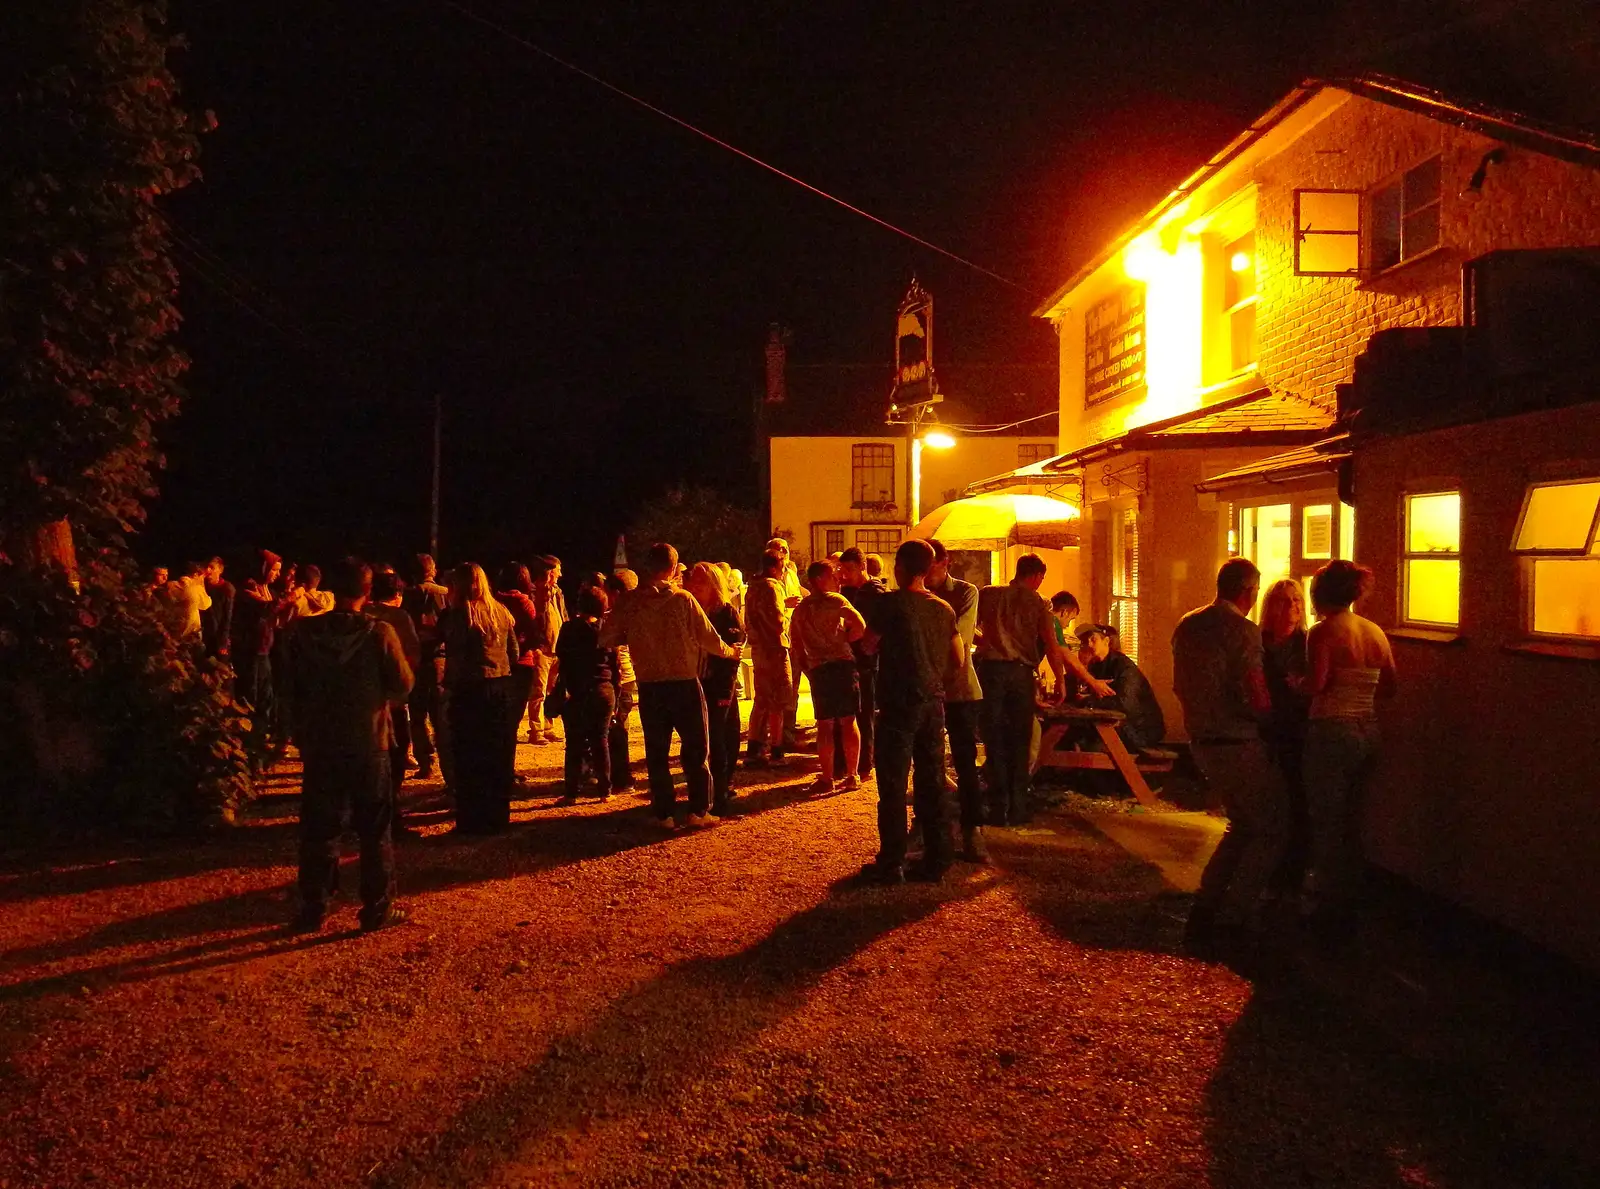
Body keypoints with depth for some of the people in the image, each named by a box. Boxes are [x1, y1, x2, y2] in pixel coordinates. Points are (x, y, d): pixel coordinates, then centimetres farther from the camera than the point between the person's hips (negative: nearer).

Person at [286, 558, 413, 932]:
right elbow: (403, 685, -8)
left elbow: (293, 690, 1)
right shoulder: (379, 633, -14)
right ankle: (378, 909, 12)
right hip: (370, 743, -2)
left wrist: (303, 733, 14)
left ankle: (313, 909, 17)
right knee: (375, 831, 8)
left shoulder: (306, 634, -6)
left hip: (320, 744, 2)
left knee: (319, 830, 12)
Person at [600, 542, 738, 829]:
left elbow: (606, 639, -1)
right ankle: (699, 811, 10)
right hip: (684, 684, -2)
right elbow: (710, 639, -7)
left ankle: (664, 814, 12)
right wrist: (730, 651, 13)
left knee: (657, 752, 11)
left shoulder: (629, 603, -2)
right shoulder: (683, 599, -8)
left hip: (649, 688, 2)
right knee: (696, 750, 10)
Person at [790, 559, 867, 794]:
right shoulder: (835, 600, -3)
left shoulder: (800, 608, 13)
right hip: (842, 664, -3)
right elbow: (860, 627, -14)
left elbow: (796, 645, 16)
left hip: (817, 669, 3)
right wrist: (844, 639, 2)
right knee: (848, 721, 5)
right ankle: (852, 775, 8)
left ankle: (828, 777, 7)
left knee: (825, 724, 7)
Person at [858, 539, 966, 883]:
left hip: (899, 703, -5)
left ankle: (891, 864, 4)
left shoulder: (889, 603, -10)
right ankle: (936, 860, 16)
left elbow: (870, 645, 0)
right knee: (932, 783, 11)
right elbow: (958, 662, 9)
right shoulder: (944, 609, 6)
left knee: (893, 785, 1)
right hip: (934, 703, 5)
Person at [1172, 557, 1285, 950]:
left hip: (1201, 741, 8)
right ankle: (1231, 919, 3)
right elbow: (1257, 701, -20)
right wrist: (1273, 708, -1)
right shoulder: (1242, 630, -16)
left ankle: (1204, 908, 19)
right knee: (1271, 829, 6)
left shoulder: (1187, 625, 8)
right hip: (1237, 745, -8)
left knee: (1243, 824, 22)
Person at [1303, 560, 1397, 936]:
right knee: (1350, 822, 18)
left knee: (1327, 825, 4)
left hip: (1332, 733, -7)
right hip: (1367, 732, 7)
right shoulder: (1375, 632, 6)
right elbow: (1388, 688, 11)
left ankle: (1329, 912, 10)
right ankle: (1347, 902, 27)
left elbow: (1315, 686, -23)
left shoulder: (1323, 633, -13)